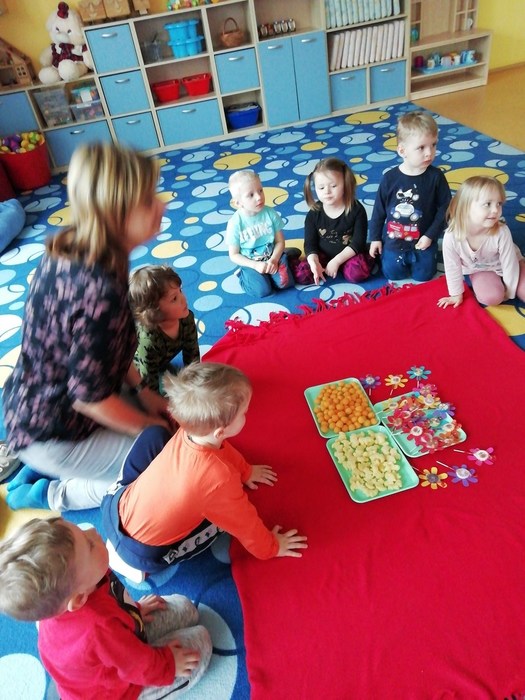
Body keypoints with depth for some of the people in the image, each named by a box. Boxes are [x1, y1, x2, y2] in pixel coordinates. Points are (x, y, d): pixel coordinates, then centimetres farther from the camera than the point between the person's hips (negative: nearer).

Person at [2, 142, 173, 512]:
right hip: (54, 433, -8)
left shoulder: (69, 249, -7)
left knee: (173, 412, 20)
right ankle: (51, 492, 7)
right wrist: (151, 428, -10)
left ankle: (45, 466, 19)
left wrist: (143, 391, 5)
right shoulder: (100, 290, -34)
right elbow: (90, 396, -27)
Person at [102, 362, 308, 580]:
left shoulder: (189, 430, -14)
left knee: (155, 433, 16)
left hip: (114, 507, 6)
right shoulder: (219, 479, -34)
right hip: (142, 554, -5)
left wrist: (245, 470, 24)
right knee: (228, 513, 6)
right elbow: (244, 522, -16)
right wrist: (270, 548, 3)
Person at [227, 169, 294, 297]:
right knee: (263, 290, -20)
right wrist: (255, 265, -21)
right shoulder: (235, 223, -17)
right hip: (250, 263, -2)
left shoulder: (270, 213, -10)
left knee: (285, 282, -19)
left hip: (272, 256, 2)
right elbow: (234, 255, -10)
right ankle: (243, 275, 9)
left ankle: (265, 275, 9)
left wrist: (274, 259, -20)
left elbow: (280, 241, -3)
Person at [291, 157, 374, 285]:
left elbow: (358, 242, -14)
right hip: (323, 256, 1)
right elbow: (310, 244, -7)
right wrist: (314, 263, -28)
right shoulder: (313, 214, -7)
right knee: (300, 274, -21)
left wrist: (336, 261, -24)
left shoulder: (356, 209, -12)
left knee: (357, 272, -32)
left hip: (349, 255, -1)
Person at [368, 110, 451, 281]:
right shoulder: (390, 178, -12)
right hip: (394, 240, 0)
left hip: (422, 240, 0)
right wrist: (375, 238, 1)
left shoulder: (435, 176, -13)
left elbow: (444, 208, -7)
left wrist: (430, 236, -12)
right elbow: (379, 210, -2)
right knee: (393, 274, 1)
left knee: (423, 275, 1)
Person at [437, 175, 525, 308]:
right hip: (480, 270, 0)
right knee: (490, 297, -25)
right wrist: (456, 295, -5)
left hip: (505, 266, 0)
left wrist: (509, 292, -9)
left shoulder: (502, 232, -33)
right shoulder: (451, 236, -32)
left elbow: (509, 264, -19)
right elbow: (452, 267, -16)